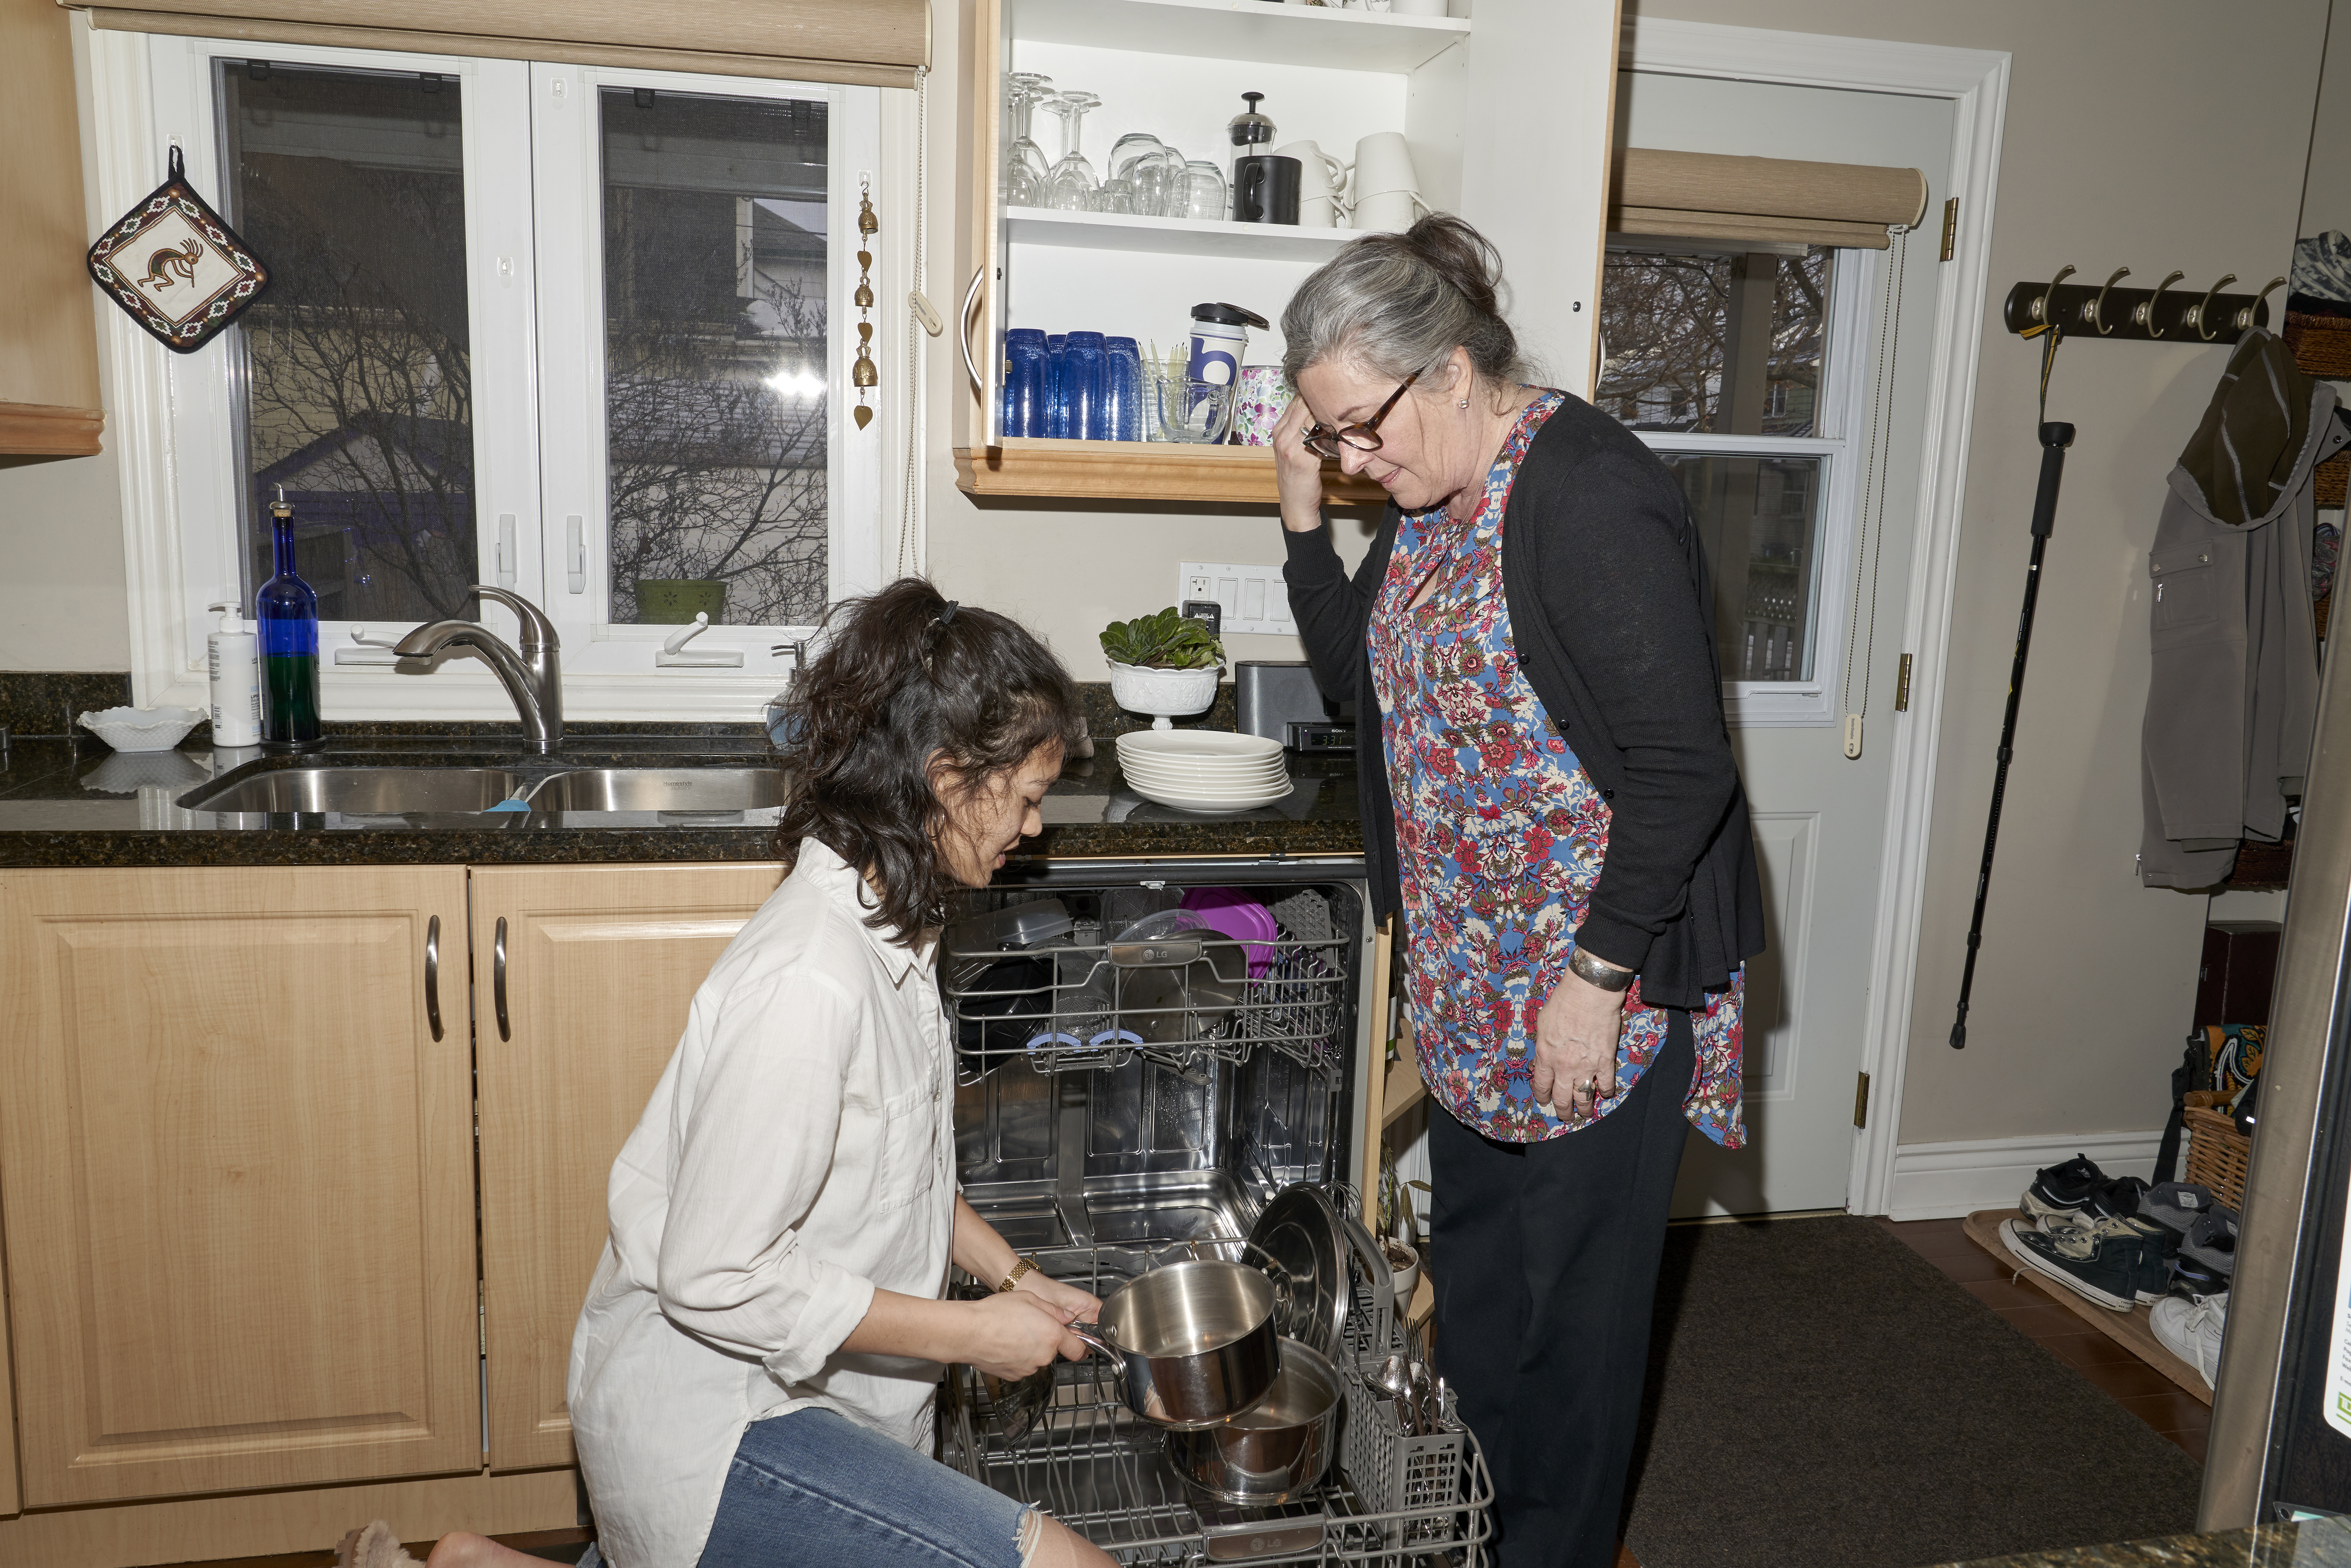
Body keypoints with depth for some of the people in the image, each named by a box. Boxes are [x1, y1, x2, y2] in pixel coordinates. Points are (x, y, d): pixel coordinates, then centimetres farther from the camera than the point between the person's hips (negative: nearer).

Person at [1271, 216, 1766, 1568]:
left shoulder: (1591, 497, -21)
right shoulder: (1432, 498, 6)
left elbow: (1683, 768, -22)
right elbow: (1363, 675, 16)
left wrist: (1598, 975, -20)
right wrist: (1305, 511, 3)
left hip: (1601, 990, -9)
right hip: (1476, 978, 9)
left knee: (1573, 1302, 8)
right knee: (1471, 1268, 21)